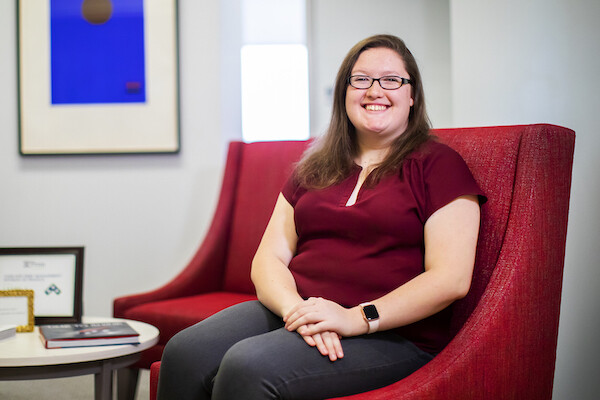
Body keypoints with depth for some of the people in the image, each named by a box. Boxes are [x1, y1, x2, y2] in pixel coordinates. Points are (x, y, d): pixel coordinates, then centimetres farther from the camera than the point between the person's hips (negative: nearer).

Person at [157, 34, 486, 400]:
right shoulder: (313, 170, 19)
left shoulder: (438, 164, 2)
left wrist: (356, 318, -17)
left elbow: (451, 279, -8)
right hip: (293, 312, 5)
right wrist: (295, 308, -12)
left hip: (391, 336, -5)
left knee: (248, 366, -30)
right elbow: (268, 259, 11)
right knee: (184, 354, -23)